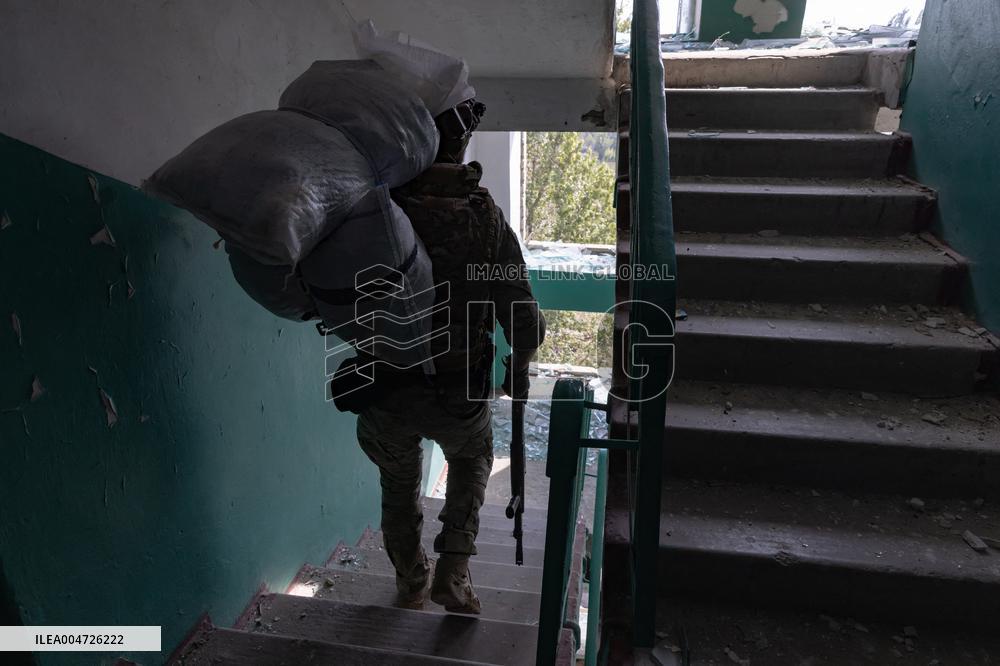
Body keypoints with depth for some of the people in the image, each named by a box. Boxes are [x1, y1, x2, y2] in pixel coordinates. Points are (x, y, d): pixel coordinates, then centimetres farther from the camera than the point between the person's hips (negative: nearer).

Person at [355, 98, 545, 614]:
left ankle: (411, 582, 49)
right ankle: (453, 572, 25)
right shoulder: (486, 217, -12)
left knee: (399, 482, 30)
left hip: (387, 393, 1)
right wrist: (519, 361, 9)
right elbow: (524, 321, -11)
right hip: (459, 397, 0)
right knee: (472, 458, 34)